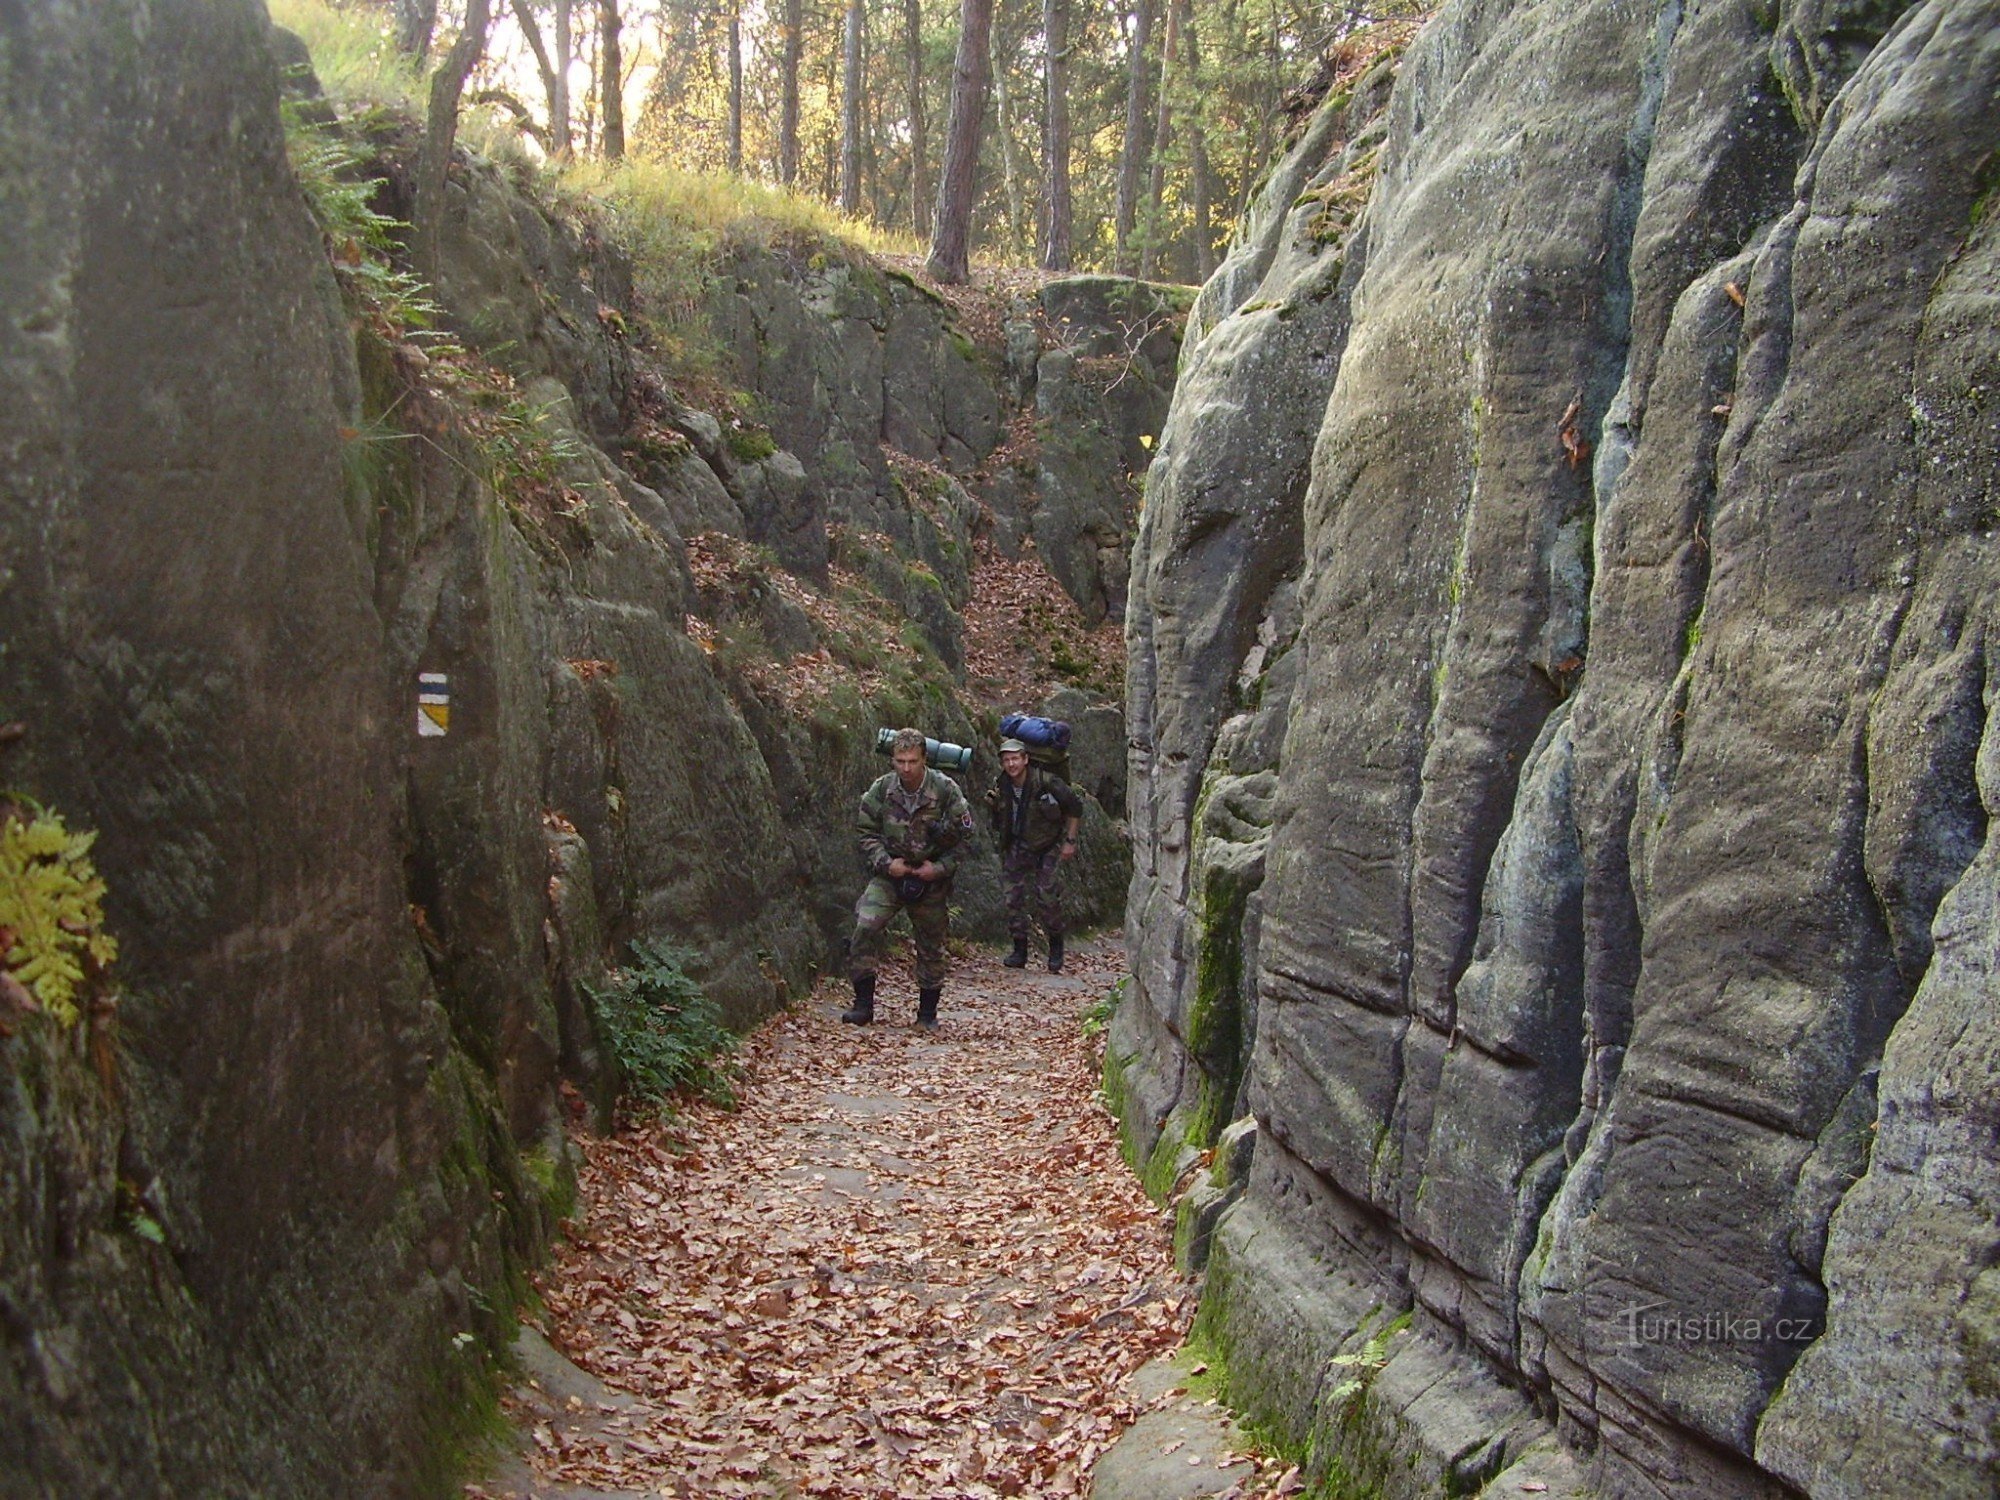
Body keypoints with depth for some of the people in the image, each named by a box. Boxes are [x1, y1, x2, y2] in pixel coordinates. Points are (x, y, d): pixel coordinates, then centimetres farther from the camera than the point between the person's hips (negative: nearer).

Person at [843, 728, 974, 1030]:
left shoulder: (946, 790, -10)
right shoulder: (881, 789, -6)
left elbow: (964, 835, -4)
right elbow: (865, 831, 3)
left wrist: (940, 868, -14)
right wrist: (885, 863, -12)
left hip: (931, 879, 0)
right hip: (890, 873, 1)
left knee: (932, 946, 7)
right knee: (865, 926, -20)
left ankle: (927, 1013, 23)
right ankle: (863, 1004, -11)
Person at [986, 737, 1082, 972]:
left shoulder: (1046, 782, -21)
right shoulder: (1000, 786, -7)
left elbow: (1075, 807, -9)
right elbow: (998, 825, 4)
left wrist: (1070, 841, -8)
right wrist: (992, 805, -16)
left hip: (1047, 847, -4)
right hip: (1016, 847, 4)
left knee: (1048, 897, -9)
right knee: (1014, 897, -2)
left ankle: (1056, 948, 12)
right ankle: (1020, 951, 9)